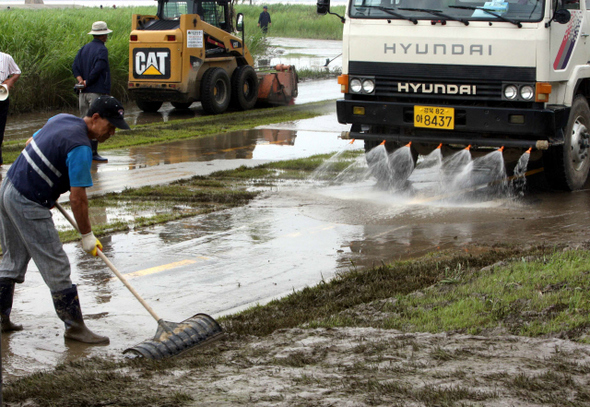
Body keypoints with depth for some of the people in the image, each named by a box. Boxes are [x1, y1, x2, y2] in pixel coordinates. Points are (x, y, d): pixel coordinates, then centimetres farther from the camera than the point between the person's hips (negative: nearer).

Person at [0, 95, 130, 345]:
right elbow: (77, 198, -19)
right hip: (28, 205, -10)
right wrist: (87, 236, -8)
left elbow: (31, 143, 22)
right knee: (56, 267, -2)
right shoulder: (80, 148, -20)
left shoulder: (62, 119, 8)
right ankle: (74, 326, 4)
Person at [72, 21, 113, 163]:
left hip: (83, 92, 7)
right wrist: (86, 83, -10)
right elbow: (97, 70, -20)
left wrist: (81, 80, -5)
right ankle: (93, 152, -5)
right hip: (97, 92, -7)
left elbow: (75, 67, 5)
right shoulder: (102, 50, -11)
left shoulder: (84, 48, 13)